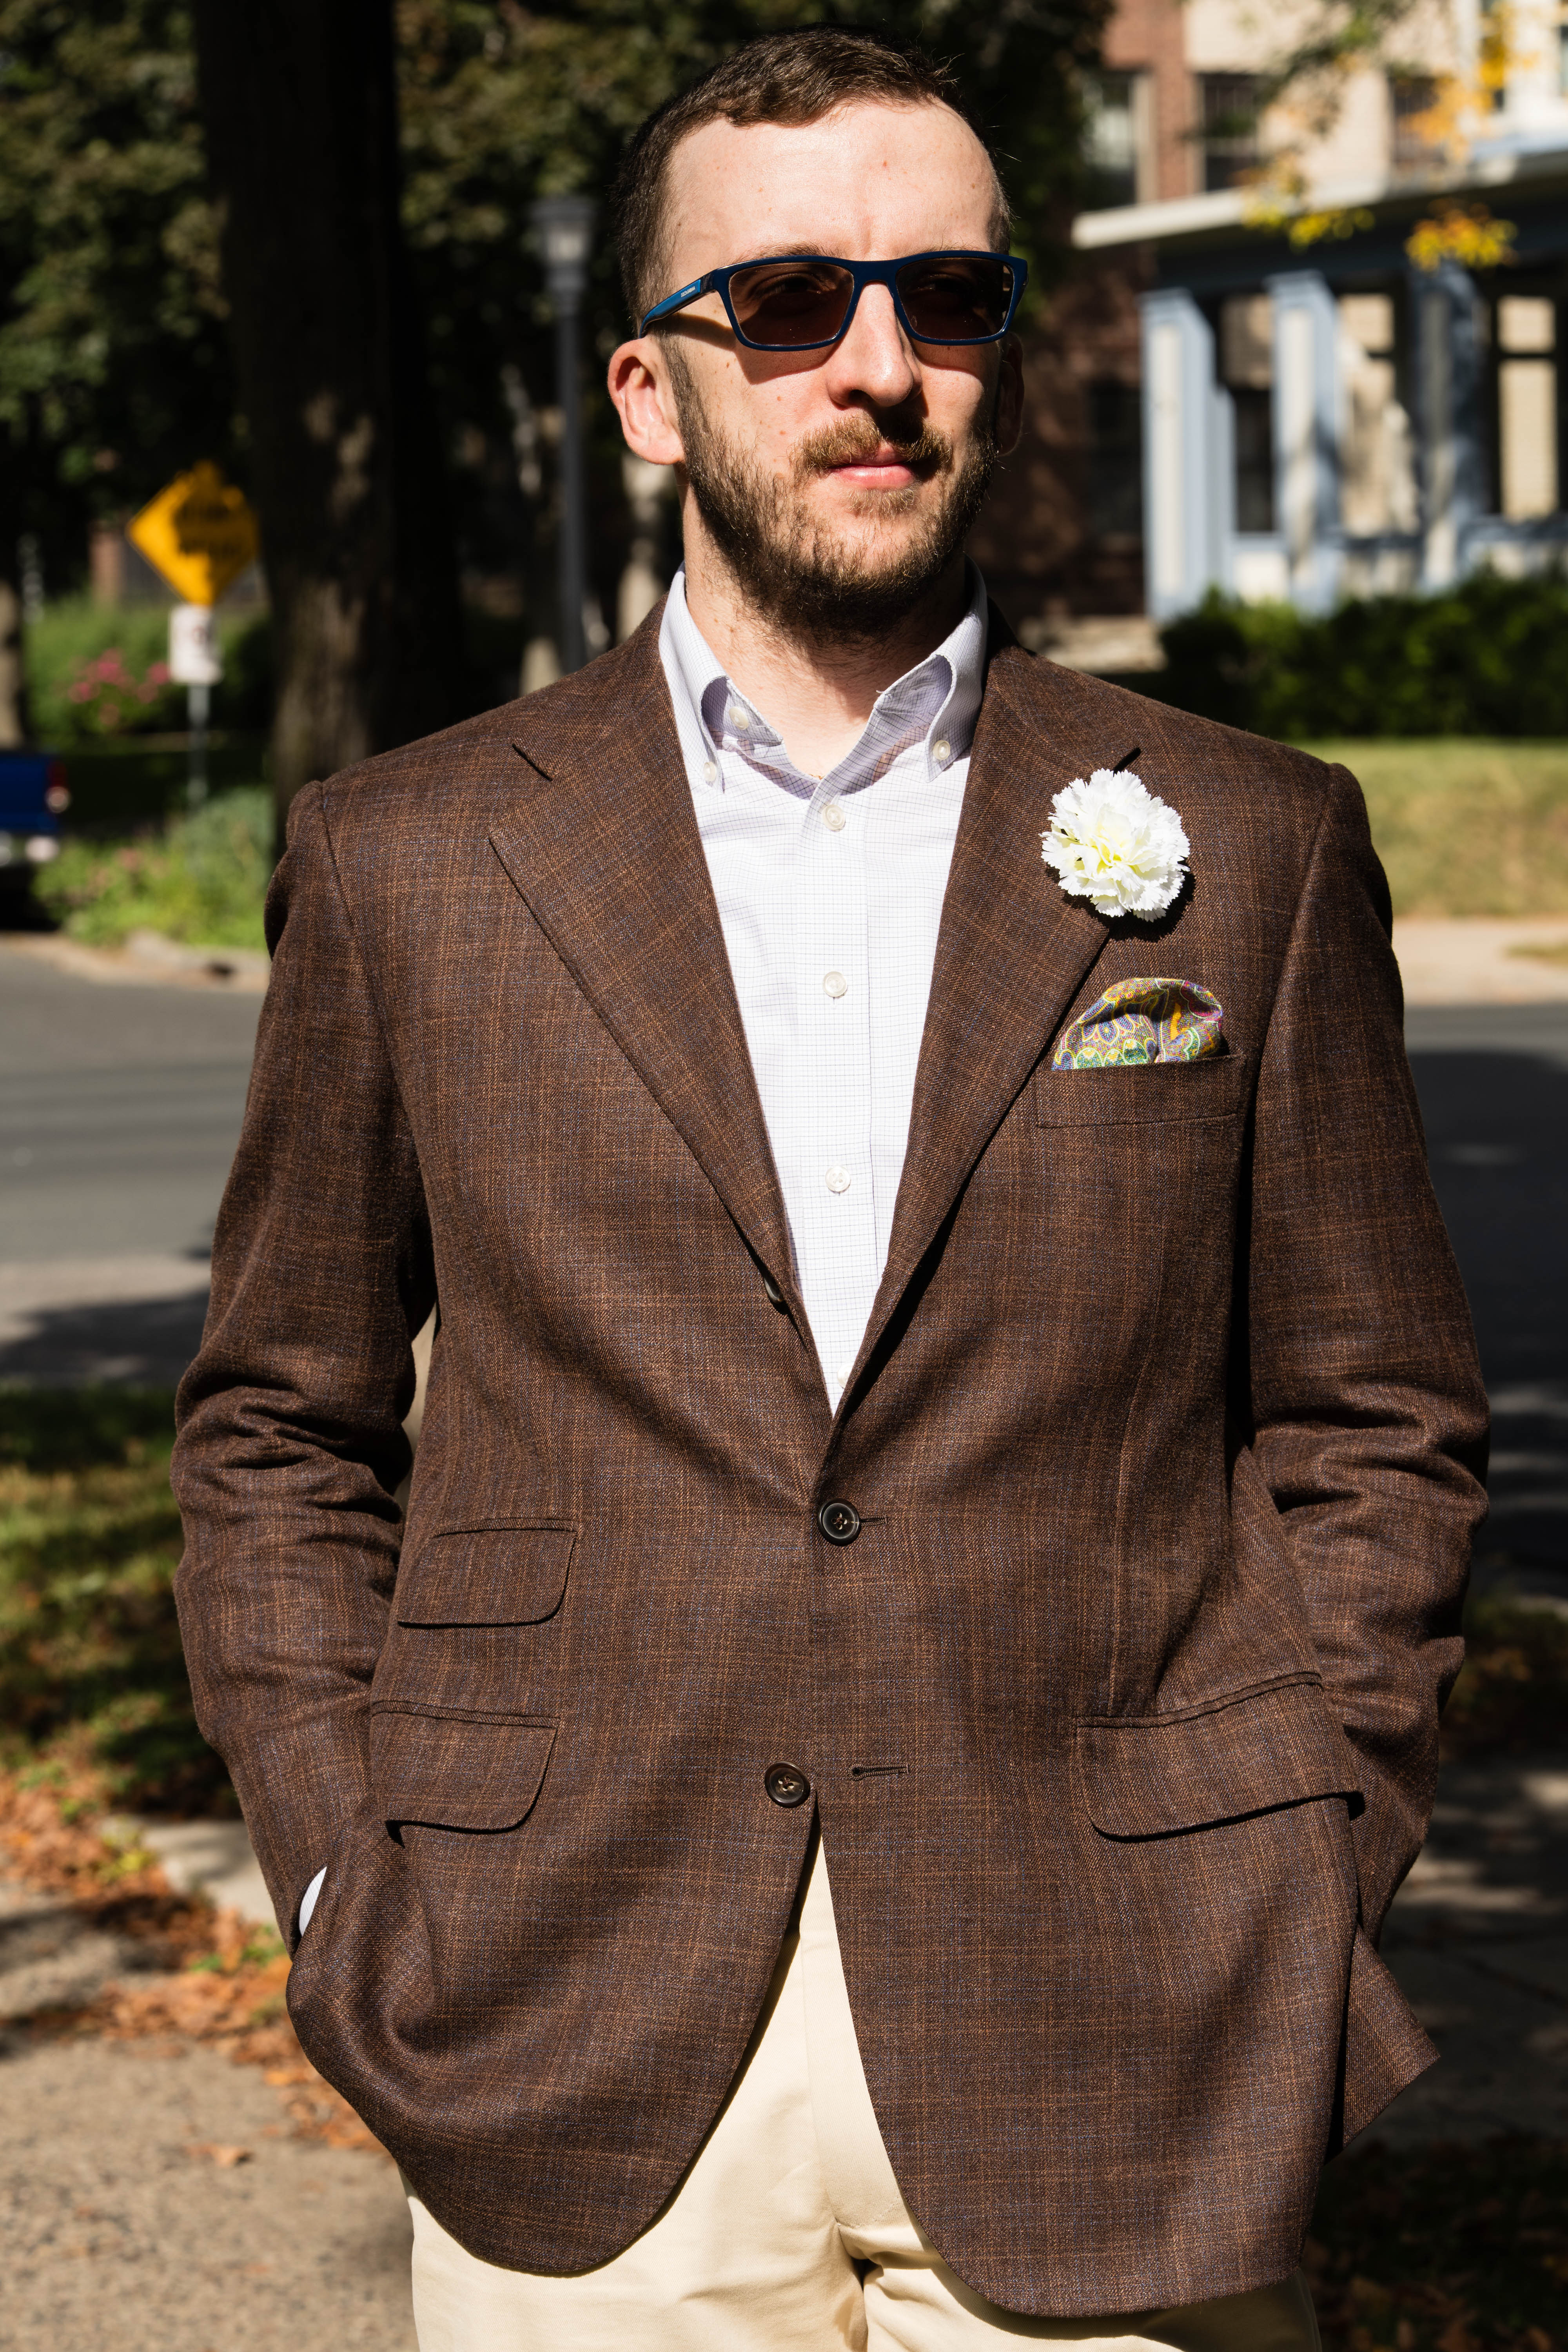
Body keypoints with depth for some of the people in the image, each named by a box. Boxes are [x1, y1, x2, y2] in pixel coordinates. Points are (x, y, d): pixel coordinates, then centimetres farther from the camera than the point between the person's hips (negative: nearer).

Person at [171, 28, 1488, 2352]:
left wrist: (1275, 1898, -1)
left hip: (1105, 2082, 0)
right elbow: (282, 1432, 12)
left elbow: (1377, 1429, 9)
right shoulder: (408, 866, 6)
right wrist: (348, 1895, 2)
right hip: (584, 2091, 0)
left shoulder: (1246, 851, 5)